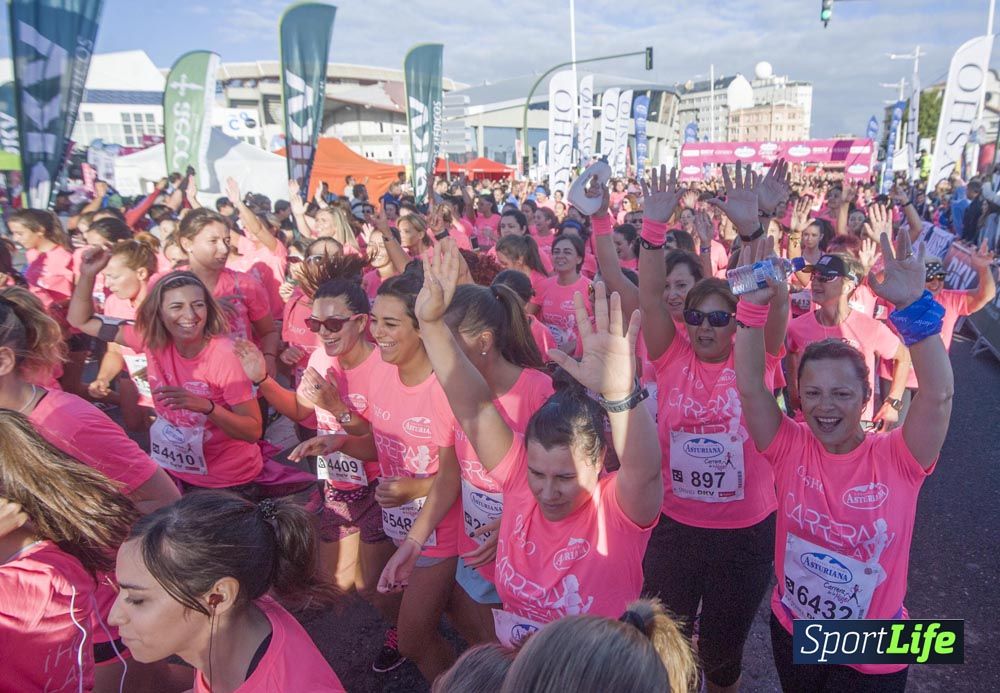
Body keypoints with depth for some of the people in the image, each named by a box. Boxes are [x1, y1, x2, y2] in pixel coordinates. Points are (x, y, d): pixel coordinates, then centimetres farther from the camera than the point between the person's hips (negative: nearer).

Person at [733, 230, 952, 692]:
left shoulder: (897, 458, -17)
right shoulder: (790, 447, -14)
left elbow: (938, 394, -31)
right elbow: (750, 388, -25)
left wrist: (913, 305, -40)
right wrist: (753, 306, -36)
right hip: (792, 633, 2)